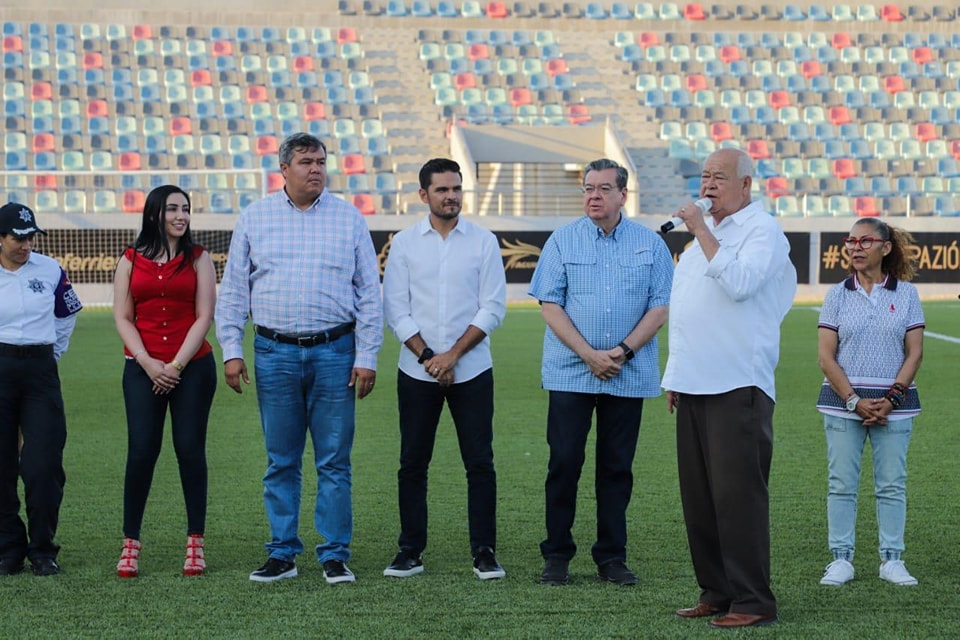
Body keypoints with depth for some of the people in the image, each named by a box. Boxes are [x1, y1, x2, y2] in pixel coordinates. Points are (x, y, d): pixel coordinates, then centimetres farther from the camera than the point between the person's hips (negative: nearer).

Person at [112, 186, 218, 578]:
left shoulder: (198, 259, 6)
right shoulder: (131, 261, 9)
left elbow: (204, 317, 0)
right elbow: (123, 317, 4)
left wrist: (177, 365, -9)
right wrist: (148, 363, -9)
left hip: (192, 367, 0)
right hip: (142, 368, 0)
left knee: (190, 449, 0)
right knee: (141, 451, -5)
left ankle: (196, 545, 7)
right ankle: (130, 545, 3)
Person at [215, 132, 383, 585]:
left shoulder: (349, 219, 6)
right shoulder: (255, 217, 7)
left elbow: (369, 292, 6)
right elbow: (233, 289, 8)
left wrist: (366, 356, -1)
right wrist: (232, 351, 1)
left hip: (334, 352, -1)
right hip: (275, 353, 1)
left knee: (334, 462, 1)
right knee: (281, 462, 6)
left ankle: (335, 555, 8)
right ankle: (282, 554, 14)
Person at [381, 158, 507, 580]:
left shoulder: (483, 242, 3)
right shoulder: (404, 243, 4)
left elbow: (493, 308, -2)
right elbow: (394, 309, 1)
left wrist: (453, 355, -10)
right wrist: (427, 356, -9)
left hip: (471, 371, -1)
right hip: (417, 371, 1)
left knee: (480, 462, -1)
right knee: (413, 463, 4)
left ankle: (484, 552, 6)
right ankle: (410, 551, 12)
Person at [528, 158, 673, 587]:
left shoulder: (650, 244, 5)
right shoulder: (562, 241, 3)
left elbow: (660, 306, 1)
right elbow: (550, 305, -2)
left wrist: (623, 351, -11)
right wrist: (589, 355, -12)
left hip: (630, 374, 1)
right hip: (570, 372, -1)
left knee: (617, 467, 5)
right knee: (564, 462, -2)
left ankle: (612, 557, 12)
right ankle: (557, 555, 7)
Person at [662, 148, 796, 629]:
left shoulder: (762, 230, -5)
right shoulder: (702, 236, 21)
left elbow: (739, 283, -24)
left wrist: (702, 231, -17)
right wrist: (675, 377, 22)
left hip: (738, 386, -9)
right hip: (695, 385, 9)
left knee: (737, 493, -9)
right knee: (699, 497, 10)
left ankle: (752, 601, -4)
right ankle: (716, 593, 17)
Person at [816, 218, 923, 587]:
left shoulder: (906, 294, 4)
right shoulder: (837, 296, 3)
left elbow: (915, 352, 1)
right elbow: (826, 355, -1)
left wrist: (890, 399, -10)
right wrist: (854, 401, -10)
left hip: (893, 402, 0)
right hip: (843, 401, 0)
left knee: (892, 485, 3)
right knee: (842, 484, 2)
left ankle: (891, 559, 11)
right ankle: (841, 558, 8)